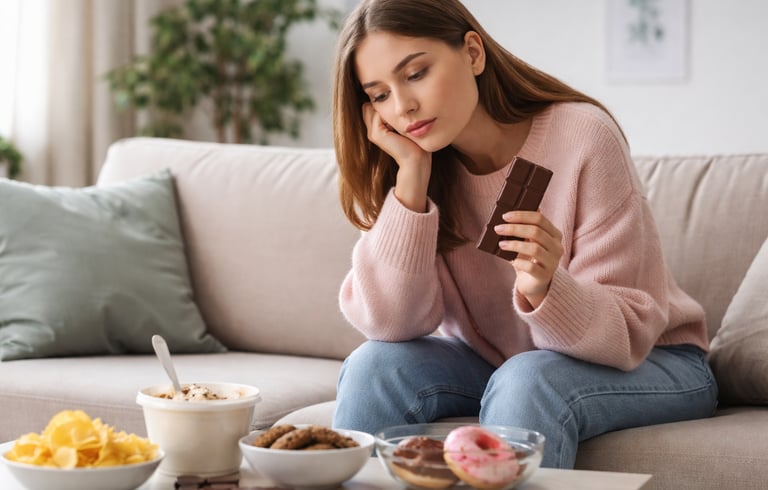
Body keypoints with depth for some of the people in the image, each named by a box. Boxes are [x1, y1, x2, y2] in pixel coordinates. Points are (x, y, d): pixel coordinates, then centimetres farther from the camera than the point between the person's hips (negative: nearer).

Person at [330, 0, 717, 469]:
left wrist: (544, 291, -42)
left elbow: (628, 331, -21)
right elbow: (390, 324, -20)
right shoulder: (406, 165, -9)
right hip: (489, 361, 4)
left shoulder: (583, 138, -22)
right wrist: (412, 174, -25)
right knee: (374, 367, -21)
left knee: (526, 382, -33)